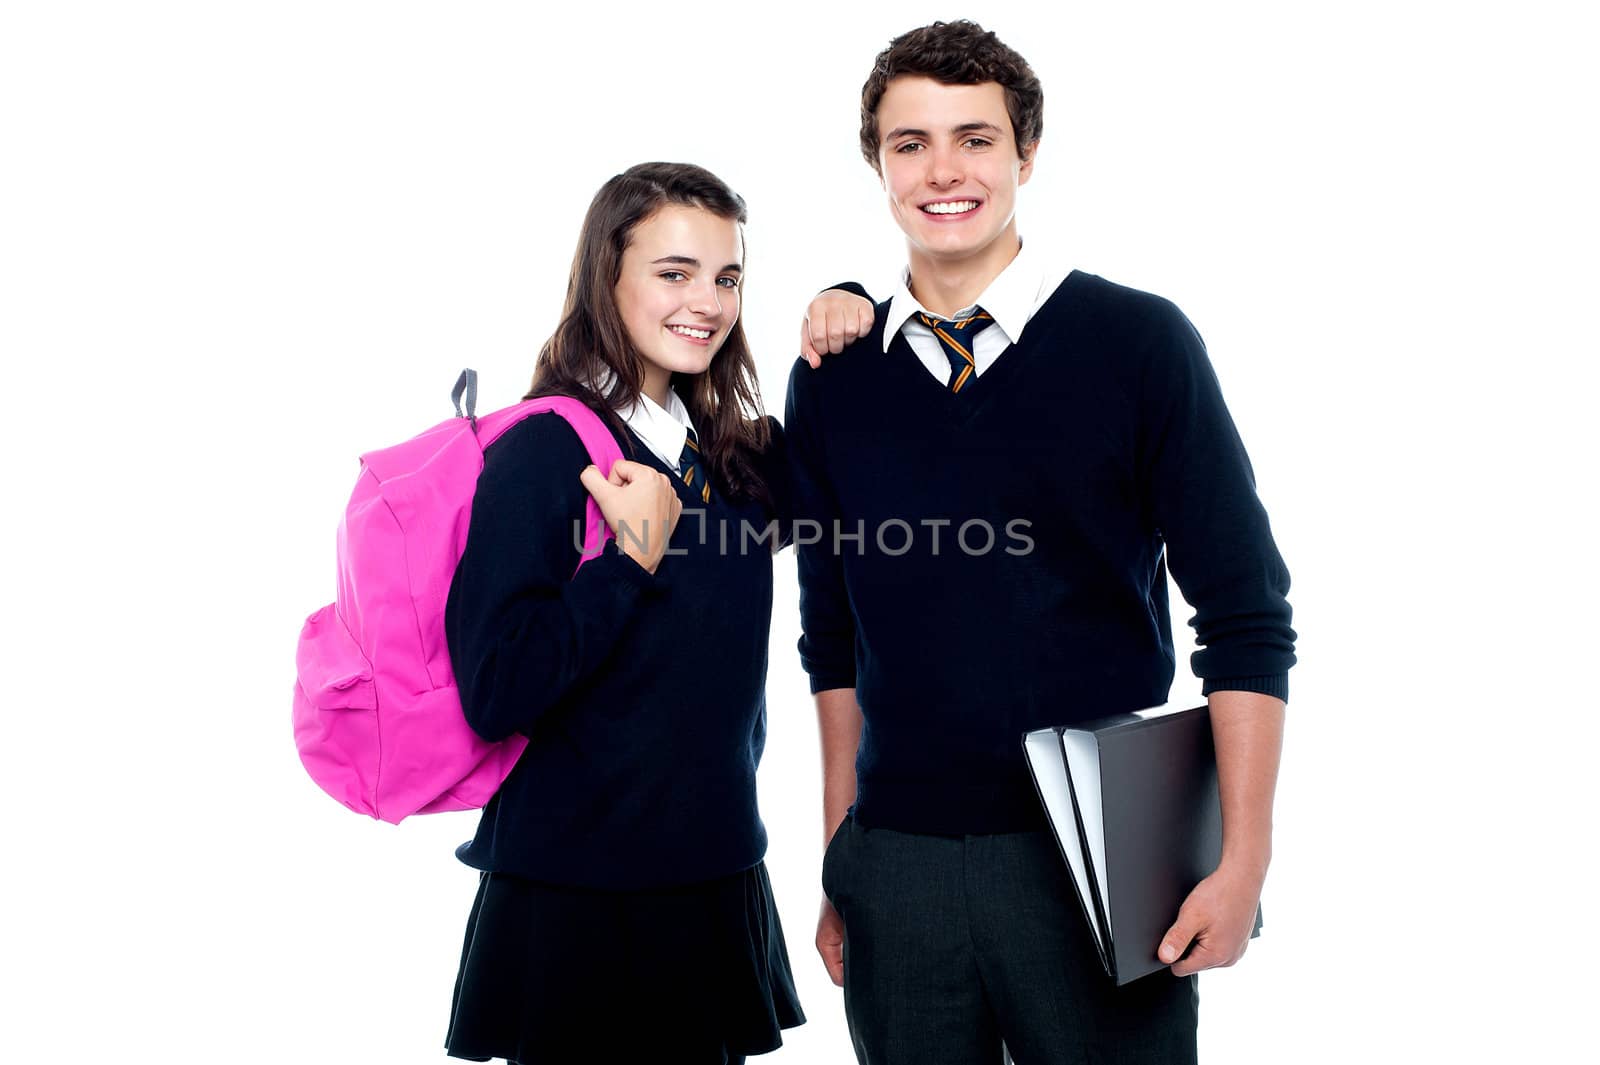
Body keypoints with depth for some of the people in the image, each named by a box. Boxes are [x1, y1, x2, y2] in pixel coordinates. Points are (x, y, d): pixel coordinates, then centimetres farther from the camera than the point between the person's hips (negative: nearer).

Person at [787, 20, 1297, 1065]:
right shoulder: (834, 373, 6)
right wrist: (840, 859, 11)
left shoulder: (1140, 341, -4)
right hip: (897, 862, 3)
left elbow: (1246, 617, -4)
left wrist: (1244, 863, -11)